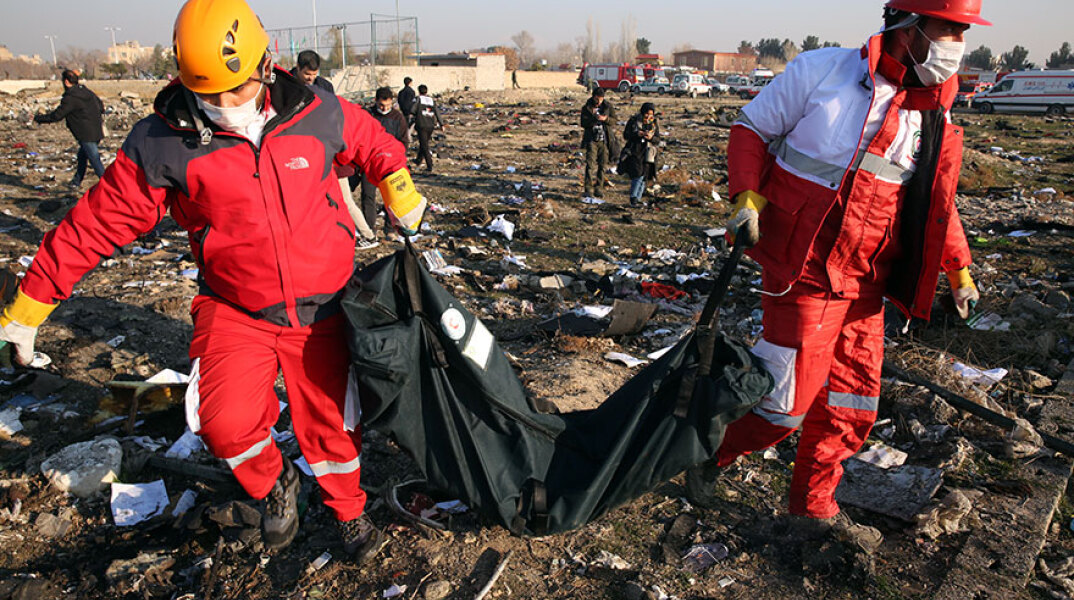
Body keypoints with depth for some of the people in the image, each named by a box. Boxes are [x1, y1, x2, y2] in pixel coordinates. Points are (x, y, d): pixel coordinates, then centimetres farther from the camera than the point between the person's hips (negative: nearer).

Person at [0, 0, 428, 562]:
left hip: (320, 309, 1)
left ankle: (349, 511, 38)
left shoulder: (317, 114, -8)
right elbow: (97, 221, -4)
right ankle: (273, 487, 17)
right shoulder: (160, 144, -10)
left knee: (327, 420, 9)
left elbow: (375, 143, 13)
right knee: (226, 421, -18)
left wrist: (401, 194, 12)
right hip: (235, 310, 0)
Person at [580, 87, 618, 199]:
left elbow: (613, 120, 0)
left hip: (605, 140, 3)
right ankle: (589, 189, -11)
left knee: (603, 165, 5)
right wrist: (594, 118, -23)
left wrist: (605, 118, -21)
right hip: (592, 140, -3)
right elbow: (583, 123, -8)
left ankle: (599, 188, 14)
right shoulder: (586, 108, 1)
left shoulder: (608, 106, 6)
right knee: (590, 164, -12)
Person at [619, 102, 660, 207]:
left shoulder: (654, 123, 6)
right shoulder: (633, 121, -2)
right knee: (637, 175, -14)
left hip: (647, 153, 3)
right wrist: (637, 134, -19)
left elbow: (657, 138, 5)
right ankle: (633, 198, -5)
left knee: (643, 177, 3)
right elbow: (626, 135, -3)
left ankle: (638, 199, 13)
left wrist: (651, 137, -17)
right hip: (634, 152, -3)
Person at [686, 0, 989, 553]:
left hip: (864, 286, 7)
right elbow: (752, 129, 0)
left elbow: (937, 202, 19)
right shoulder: (821, 71, -8)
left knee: (851, 404, 12)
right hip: (803, 272, -6)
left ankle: (814, 509, 31)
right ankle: (709, 455, 24)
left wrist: (959, 270, 14)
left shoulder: (934, 121, 7)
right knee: (788, 401, -4)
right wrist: (748, 198, -14)